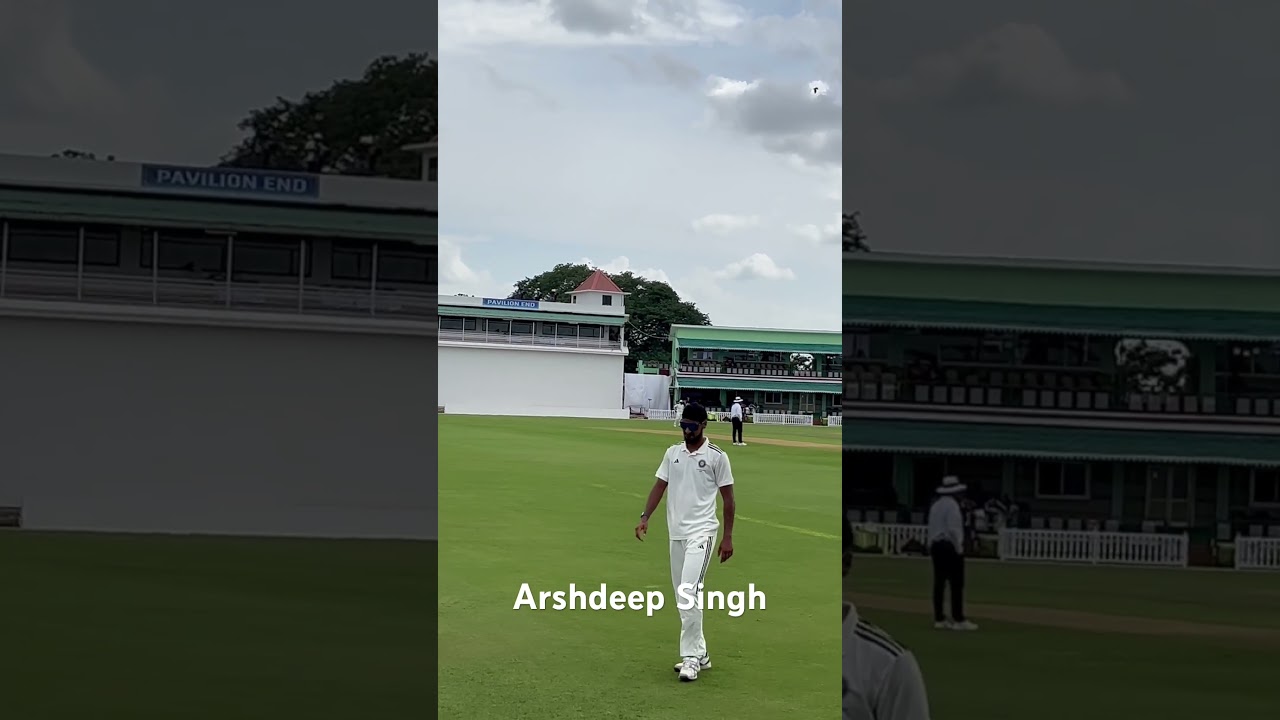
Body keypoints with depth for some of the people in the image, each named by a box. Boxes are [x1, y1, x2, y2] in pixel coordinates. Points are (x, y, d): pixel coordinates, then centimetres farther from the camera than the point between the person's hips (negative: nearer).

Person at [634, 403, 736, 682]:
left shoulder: (717, 456, -5)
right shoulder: (673, 453, 10)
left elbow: (728, 498, -2)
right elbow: (660, 486, 10)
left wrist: (728, 537, -5)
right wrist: (645, 517, -4)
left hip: (701, 533, -6)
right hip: (676, 533, 6)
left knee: (689, 592, -18)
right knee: (682, 596, 10)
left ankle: (691, 657, -15)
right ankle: (699, 654, 21)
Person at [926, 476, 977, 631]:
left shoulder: (935, 505, 16)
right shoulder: (952, 505, -12)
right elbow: (954, 529, -18)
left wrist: (932, 545, 18)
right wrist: (959, 548, -13)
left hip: (936, 546, 9)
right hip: (950, 546, -9)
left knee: (939, 582, 7)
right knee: (956, 583, -7)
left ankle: (939, 619, 8)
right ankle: (958, 620, -9)